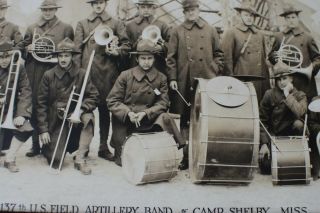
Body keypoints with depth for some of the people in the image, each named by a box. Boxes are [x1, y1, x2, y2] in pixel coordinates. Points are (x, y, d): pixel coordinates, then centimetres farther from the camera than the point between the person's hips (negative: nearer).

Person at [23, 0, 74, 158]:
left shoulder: (66, 28, 10)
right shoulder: (32, 28, 18)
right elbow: (23, 48, 19)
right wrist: (28, 49, -3)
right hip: (35, 73, 2)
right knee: (34, 107, 0)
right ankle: (35, 145, 10)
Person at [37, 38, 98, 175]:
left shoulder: (81, 74, -4)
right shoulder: (49, 75, -4)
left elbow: (93, 96, -7)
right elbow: (41, 103, -3)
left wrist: (80, 110, -25)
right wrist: (43, 130, -8)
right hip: (56, 120, 0)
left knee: (88, 117, -34)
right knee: (55, 162, -9)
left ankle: (80, 159, -22)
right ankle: (48, 146, 30)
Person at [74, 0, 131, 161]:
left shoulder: (115, 24, 12)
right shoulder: (82, 24, 12)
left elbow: (126, 45, 9)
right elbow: (77, 48, 6)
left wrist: (117, 52, -11)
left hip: (108, 72, 0)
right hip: (87, 71, 0)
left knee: (105, 109, 6)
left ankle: (104, 147, 16)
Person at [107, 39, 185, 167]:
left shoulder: (161, 79, 2)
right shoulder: (125, 76, -2)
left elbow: (163, 103, -2)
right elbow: (112, 101, -4)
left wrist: (145, 113, -19)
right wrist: (128, 113, -21)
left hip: (149, 120, 1)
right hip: (125, 121, 0)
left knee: (165, 118, -28)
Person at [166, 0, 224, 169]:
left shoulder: (210, 30, 11)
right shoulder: (177, 32, 8)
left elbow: (218, 53, 13)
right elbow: (171, 57, 4)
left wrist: (216, 72, 2)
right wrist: (172, 78, -5)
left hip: (207, 81, 1)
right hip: (184, 82, 0)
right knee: (185, 120, 3)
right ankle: (186, 155, 12)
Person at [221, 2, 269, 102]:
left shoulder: (259, 34, 16)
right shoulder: (231, 33, -2)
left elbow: (264, 58, 20)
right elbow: (227, 59, -6)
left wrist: (266, 82, 15)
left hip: (259, 82, 5)